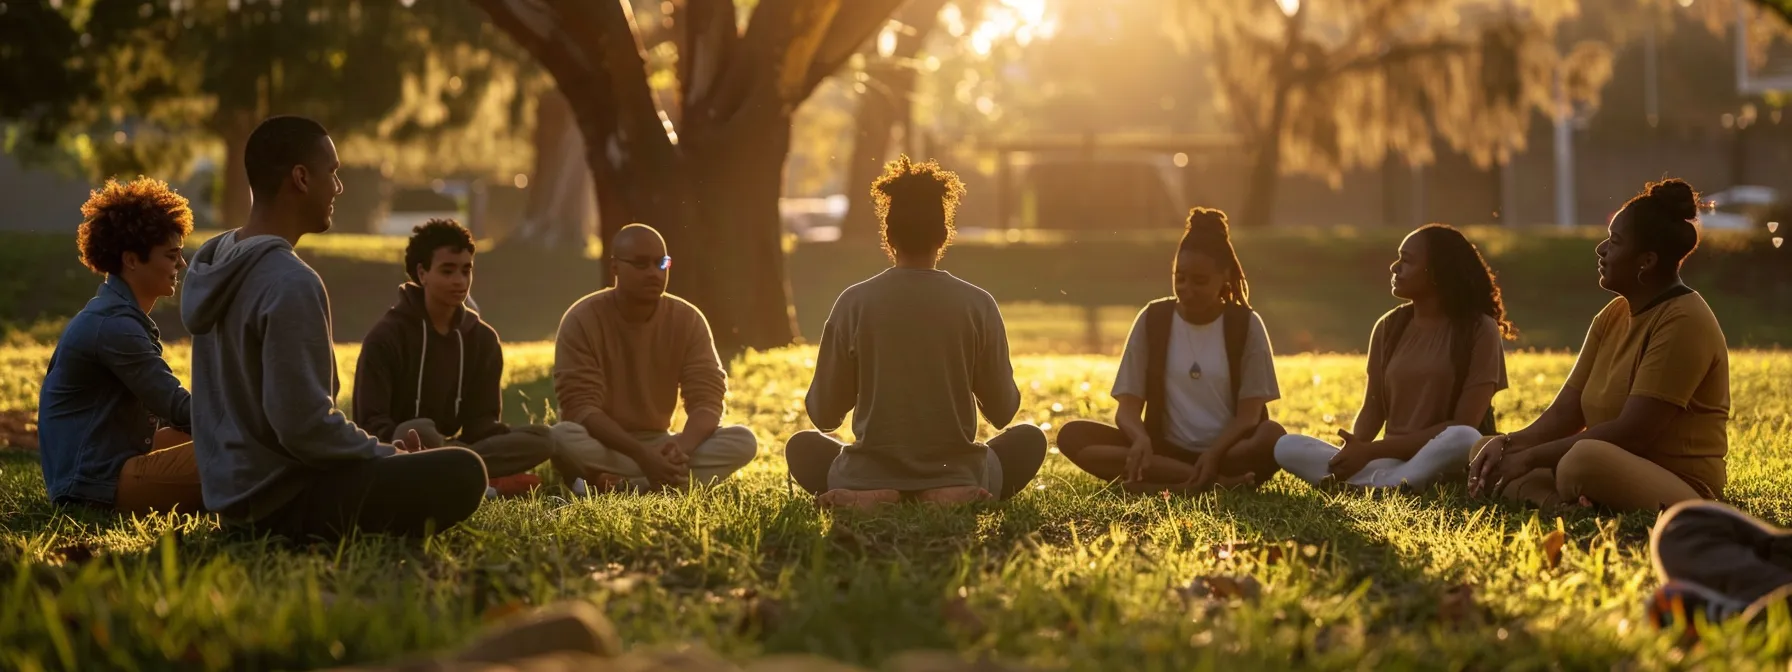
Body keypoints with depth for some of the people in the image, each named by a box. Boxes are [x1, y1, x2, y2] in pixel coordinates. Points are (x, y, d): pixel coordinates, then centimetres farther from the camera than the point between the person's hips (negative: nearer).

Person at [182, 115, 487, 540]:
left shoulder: (216, 262, 7)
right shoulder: (290, 283, -22)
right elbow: (303, 425, -26)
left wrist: (381, 450, 14)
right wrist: (388, 454, -8)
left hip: (235, 490, 9)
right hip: (281, 497, -9)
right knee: (462, 473, -13)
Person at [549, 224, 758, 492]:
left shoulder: (687, 320, -3)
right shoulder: (583, 320, -13)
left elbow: (707, 398, -10)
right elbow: (580, 406, -20)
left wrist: (683, 445, -34)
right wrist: (641, 454, -34)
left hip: (660, 444, 4)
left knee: (742, 440, -22)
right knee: (562, 437, -37)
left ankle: (620, 486, -29)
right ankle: (675, 479, -31)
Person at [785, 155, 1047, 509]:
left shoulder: (854, 303, -8)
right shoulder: (978, 305, -7)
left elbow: (825, 416, -1)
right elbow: (1003, 412, 1)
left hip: (868, 476, 1)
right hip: (959, 477, -1)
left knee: (802, 447, 31)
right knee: (1029, 439, 27)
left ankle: (868, 495, -1)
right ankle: (954, 493, -2)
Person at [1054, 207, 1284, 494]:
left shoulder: (1245, 324, 1)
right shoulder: (1152, 320, 5)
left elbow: (1249, 414, -5)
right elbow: (1127, 406, 0)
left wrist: (1213, 454, -25)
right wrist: (1141, 438, -24)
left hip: (1227, 452, -3)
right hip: (1167, 451, 3)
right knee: (1072, 435, -24)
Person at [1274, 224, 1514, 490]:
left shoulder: (1480, 330, -6)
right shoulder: (1389, 327, 9)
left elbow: (1464, 426, -13)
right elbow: (1373, 408, 10)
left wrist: (1372, 451, -16)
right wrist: (1355, 450, -15)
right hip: (1392, 459, 4)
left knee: (1464, 439, -40)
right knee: (1287, 447, -17)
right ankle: (1399, 484, -28)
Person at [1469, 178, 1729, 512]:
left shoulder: (1684, 322, -16)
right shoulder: (1613, 316, 11)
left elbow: (1631, 433, -23)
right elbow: (1565, 414, 7)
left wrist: (1532, 457, -20)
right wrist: (1508, 445, -12)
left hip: (1678, 490, -10)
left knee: (1585, 460, -41)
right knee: (1485, 454, 2)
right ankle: (1569, 507, -20)